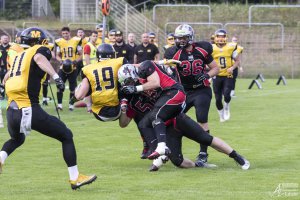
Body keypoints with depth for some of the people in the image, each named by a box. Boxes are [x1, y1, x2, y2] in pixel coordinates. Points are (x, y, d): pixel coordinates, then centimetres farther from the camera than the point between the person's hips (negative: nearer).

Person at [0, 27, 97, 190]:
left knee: (16, 139, 36)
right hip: (29, 110, -7)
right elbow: (40, 58, -21)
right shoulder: (40, 50, 3)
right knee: (66, 136, 8)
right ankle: (75, 178, 6)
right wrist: (55, 76, -35)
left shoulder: (20, 56, 23)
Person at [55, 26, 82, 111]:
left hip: (73, 67, -1)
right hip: (63, 67, 1)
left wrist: (76, 61, -14)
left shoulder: (76, 41, -3)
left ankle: (71, 104, 17)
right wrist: (61, 61, -10)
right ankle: (59, 104, -4)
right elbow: (57, 56, 10)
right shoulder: (59, 42, 1)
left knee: (72, 87, 5)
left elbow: (80, 55, 4)